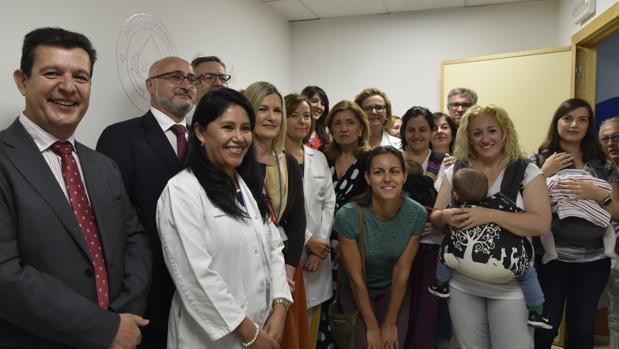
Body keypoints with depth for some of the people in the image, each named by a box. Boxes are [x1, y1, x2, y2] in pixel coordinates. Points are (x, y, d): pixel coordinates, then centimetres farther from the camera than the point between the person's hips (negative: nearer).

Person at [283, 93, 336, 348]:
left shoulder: (319, 158, 13)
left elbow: (329, 203, 9)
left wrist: (321, 241, -3)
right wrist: (307, 239, -10)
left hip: (318, 251, 5)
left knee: (311, 328, 14)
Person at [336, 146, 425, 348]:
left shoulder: (417, 214, -18)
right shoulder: (348, 216, -27)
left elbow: (402, 271, -11)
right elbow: (355, 278, -18)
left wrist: (390, 323, -7)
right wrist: (372, 327, -11)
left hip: (394, 291, 2)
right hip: (356, 292, -2)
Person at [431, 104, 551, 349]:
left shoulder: (527, 172, -6)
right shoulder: (455, 171, 3)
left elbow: (542, 224, -16)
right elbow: (435, 218, 5)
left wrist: (490, 215, -29)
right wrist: (446, 216, -19)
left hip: (510, 286, -2)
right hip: (462, 284, 3)